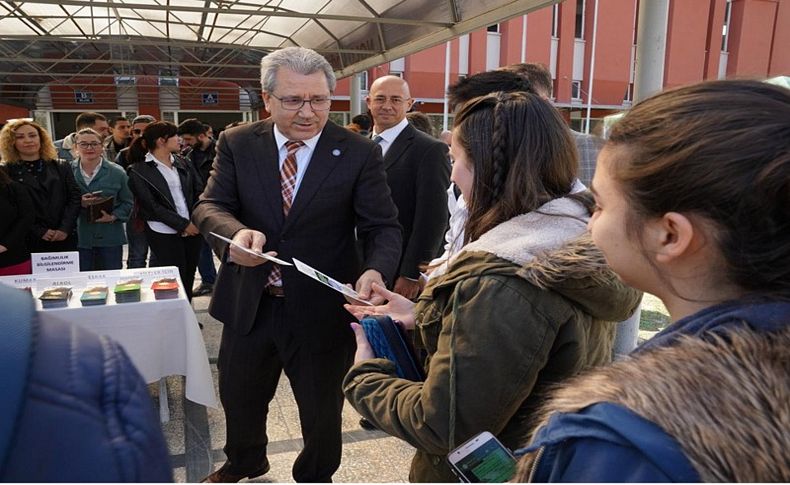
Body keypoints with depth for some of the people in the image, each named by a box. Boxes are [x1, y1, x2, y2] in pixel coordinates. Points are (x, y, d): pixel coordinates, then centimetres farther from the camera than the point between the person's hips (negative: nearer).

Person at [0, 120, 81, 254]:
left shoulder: (61, 168, 11)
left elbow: (74, 197, 4)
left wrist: (65, 228, -10)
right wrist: (39, 232, -14)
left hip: (65, 239, 2)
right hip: (28, 242, -2)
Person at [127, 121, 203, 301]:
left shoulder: (182, 163, 10)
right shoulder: (139, 171, -4)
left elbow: (199, 191, 7)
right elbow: (152, 205, -10)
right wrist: (183, 224, -13)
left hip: (193, 229, 5)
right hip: (165, 234, -5)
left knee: (189, 279, 9)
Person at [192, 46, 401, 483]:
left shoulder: (360, 154, -10)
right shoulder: (237, 144, -3)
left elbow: (383, 227, -12)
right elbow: (209, 205, -8)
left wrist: (375, 271, -34)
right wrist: (235, 233, -33)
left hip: (321, 309, -2)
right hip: (249, 302, 3)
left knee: (322, 408, 19)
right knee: (239, 397, 26)